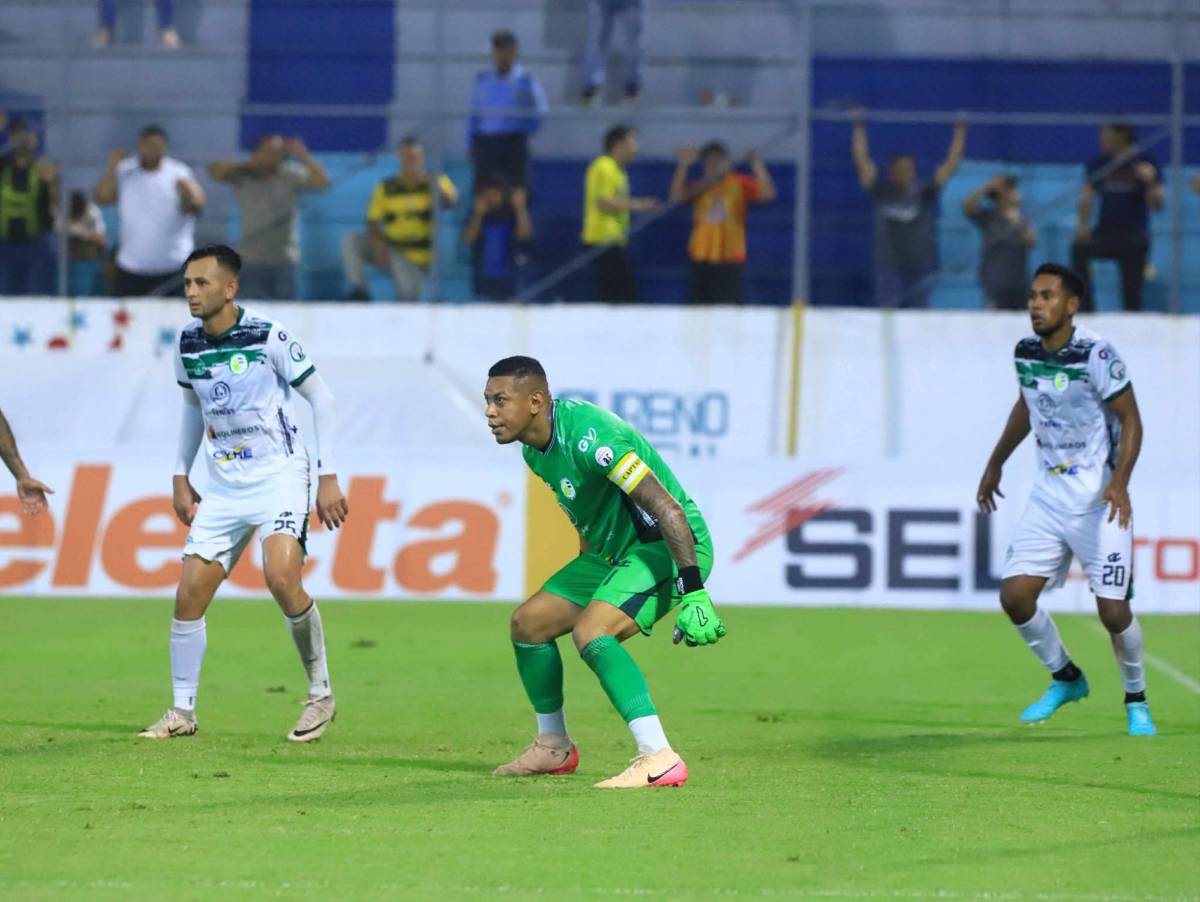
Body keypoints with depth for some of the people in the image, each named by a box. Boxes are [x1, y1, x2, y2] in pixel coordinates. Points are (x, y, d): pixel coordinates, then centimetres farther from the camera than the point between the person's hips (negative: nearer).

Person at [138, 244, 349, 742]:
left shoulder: (269, 336, -13)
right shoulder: (187, 343, 2)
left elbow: (320, 397, -6)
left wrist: (328, 477, -9)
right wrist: (181, 476, 16)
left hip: (278, 473, -5)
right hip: (223, 483, 5)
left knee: (281, 576, -25)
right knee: (189, 593, -3)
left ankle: (321, 695, -7)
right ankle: (182, 712, 10)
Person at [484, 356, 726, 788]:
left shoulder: (589, 437, -28)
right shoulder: (534, 449, 2)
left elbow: (668, 509, -30)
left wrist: (694, 596, -34)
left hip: (667, 547, -10)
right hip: (613, 552, 10)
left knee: (590, 632, -29)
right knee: (528, 622, 10)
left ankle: (659, 760, -31)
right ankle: (554, 747, 27)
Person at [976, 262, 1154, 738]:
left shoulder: (1096, 355, -17)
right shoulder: (1026, 353, 2)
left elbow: (1130, 419, -13)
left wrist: (1119, 481, -26)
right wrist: (995, 464, 27)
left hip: (1099, 500, -6)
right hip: (1048, 496, 6)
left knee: (1113, 610, -8)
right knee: (1014, 595, -4)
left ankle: (1136, 702, 17)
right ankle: (1066, 680, 20)